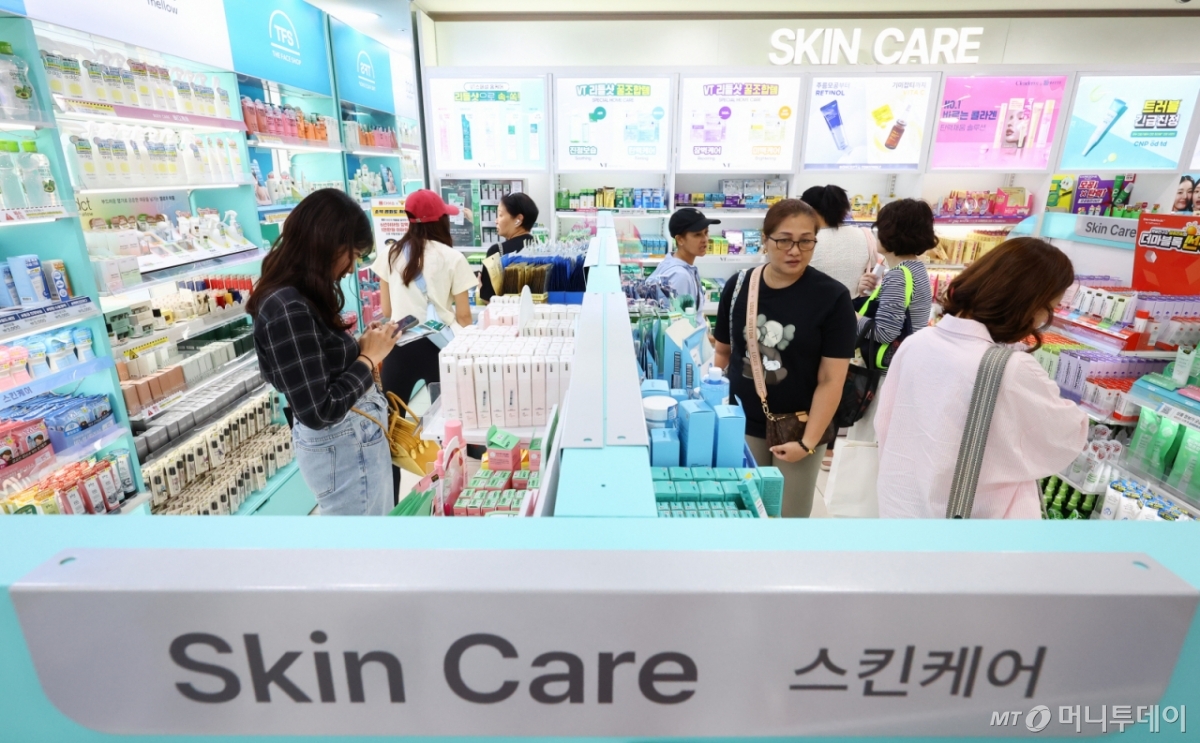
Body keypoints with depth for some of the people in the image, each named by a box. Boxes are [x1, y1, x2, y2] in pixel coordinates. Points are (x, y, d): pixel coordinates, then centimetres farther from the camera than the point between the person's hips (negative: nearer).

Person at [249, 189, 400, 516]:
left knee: (378, 515, 25)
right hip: (343, 445, -9)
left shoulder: (302, 296, 5)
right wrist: (368, 357, -17)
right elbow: (317, 411, -26)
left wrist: (360, 345, -1)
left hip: (353, 435, 9)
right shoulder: (287, 309, -24)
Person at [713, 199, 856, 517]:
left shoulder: (832, 297, -11)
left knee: (789, 513, 13)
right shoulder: (737, 286, -2)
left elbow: (831, 380, -11)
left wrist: (808, 442, -14)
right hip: (741, 425, 2)